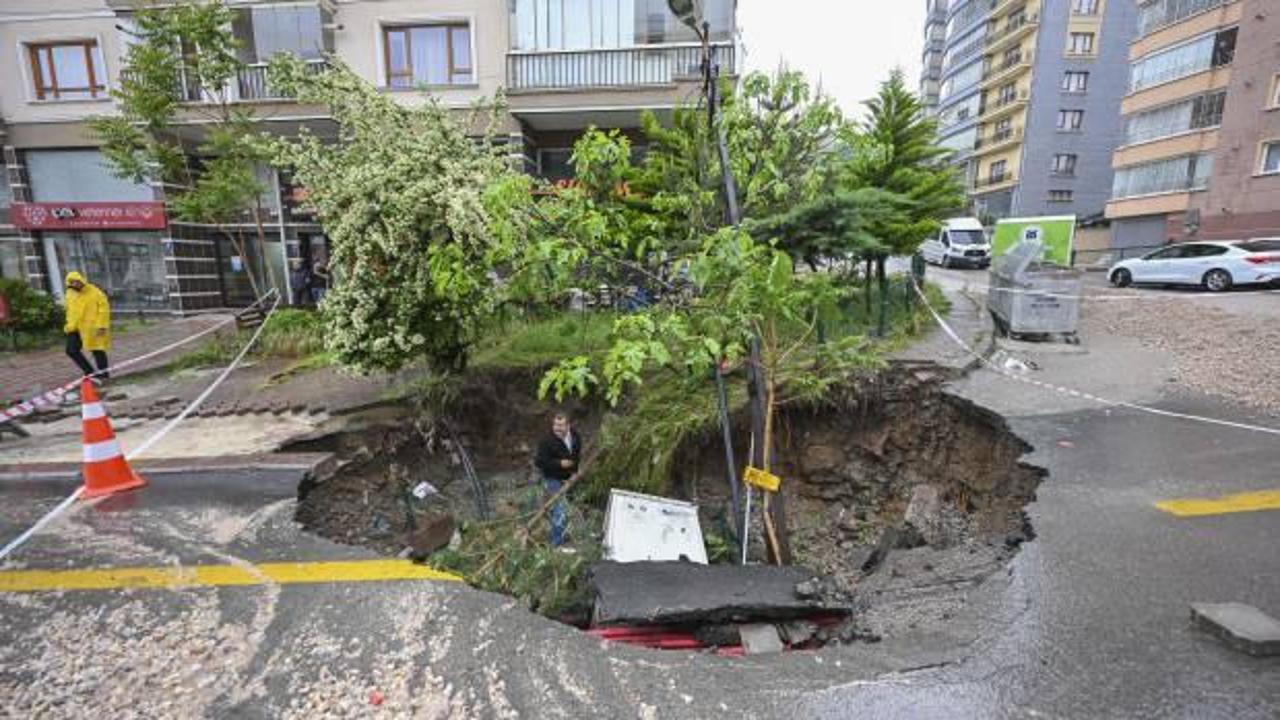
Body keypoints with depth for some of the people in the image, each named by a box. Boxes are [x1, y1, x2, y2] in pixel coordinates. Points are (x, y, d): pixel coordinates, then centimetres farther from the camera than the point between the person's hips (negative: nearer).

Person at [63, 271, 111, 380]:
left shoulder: (95, 293, -12)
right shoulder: (70, 294, 9)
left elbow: (104, 309, -14)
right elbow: (70, 310, 21)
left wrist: (101, 326, -17)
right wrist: (70, 324, 16)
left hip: (92, 327, -7)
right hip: (76, 328, 7)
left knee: (97, 350, 1)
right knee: (71, 351, 5)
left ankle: (104, 373, 14)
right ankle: (90, 372, 17)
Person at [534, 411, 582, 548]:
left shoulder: (576, 437, -4)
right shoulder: (547, 441, -23)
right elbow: (540, 462, -21)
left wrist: (575, 473, 2)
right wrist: (559, 464, -27)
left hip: (567, 479, 6)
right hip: (552, 479, -6)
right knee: (561, 511, -11)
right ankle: (557, 544, 3)